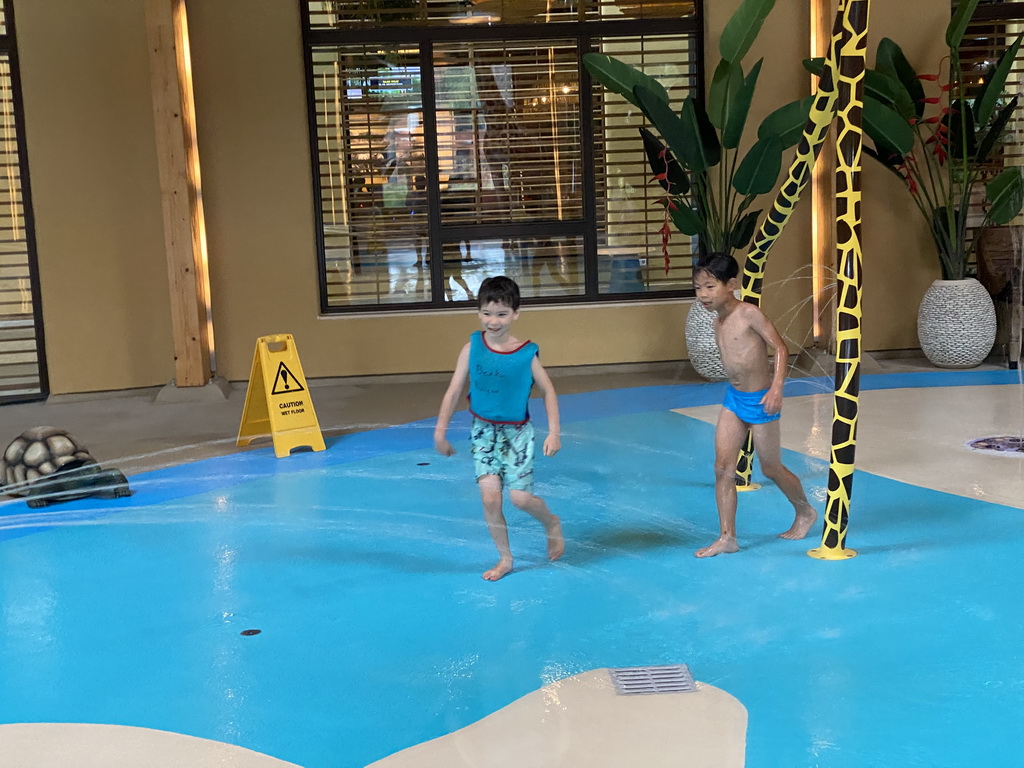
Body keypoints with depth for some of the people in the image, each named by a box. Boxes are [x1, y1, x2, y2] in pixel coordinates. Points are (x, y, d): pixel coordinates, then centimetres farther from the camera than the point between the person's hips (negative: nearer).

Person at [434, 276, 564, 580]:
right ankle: (504, 558, 15)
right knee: (490, 497, -4)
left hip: (517, 432, -2)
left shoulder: (526, 353, -13)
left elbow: (548, 391, -1)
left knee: (520, 498, -6)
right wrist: (440, 431, 1)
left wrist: (553, 432, -6)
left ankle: (551, 522, 28)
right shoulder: (472, 348, -9)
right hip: (484, 430, 2)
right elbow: (454, 391, -2)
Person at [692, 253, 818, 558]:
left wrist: (776, 388, -25)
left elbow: (780, 347, -18)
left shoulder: (749, 314, -18)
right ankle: (727, 537, 3)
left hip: (759, 400, -7)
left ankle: (806, 512, 35)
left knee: (771, 468, 9)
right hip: (733, 398, 7)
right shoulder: (718, 322, 4)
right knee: (723, 467, -2)